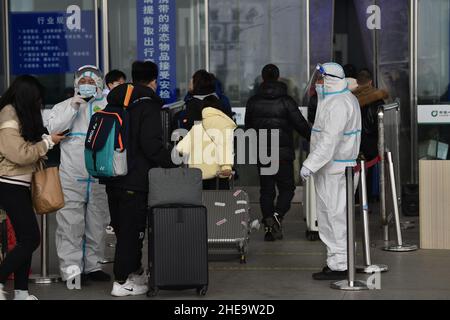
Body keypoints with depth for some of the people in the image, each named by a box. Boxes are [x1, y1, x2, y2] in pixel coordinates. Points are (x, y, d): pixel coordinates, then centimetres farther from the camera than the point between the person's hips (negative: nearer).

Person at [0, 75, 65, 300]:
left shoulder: (18, 115, 14)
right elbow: (21, 155, -20)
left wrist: (43, 145, 5)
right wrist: (48, 142, -11)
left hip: (19, 186, 10)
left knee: (26, 238, 9)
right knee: (31, 238, -11)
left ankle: (21, 292, 13)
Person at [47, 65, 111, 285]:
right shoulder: (64, 106, 10)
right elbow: (53, 129, -6)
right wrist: (72, 108, -10)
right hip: (71, 175, -2)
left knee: (97, 224, 9)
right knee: (71, 224, -6)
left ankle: (93, 265, 19)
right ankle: (70, 268, -2)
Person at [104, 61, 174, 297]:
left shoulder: (115, 103, 13)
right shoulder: (148, 105, -10)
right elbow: (151, 144, -19)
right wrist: (171, 162, -9)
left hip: (113, 179, 8)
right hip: (135, 180, -8)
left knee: (122, 227, 17)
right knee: (131, 230, -1)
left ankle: (135, 272, 32)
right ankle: (122, 282, 0)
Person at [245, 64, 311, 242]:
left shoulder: (253, 102, 3)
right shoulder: (286, 101, -8)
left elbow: (248, 127, 12)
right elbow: (301, 125, -8)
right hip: (283, 153, -3)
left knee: (266, 190, 9)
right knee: (287, 187, 7)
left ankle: (269, 226, 6)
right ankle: (278, 215, -16)